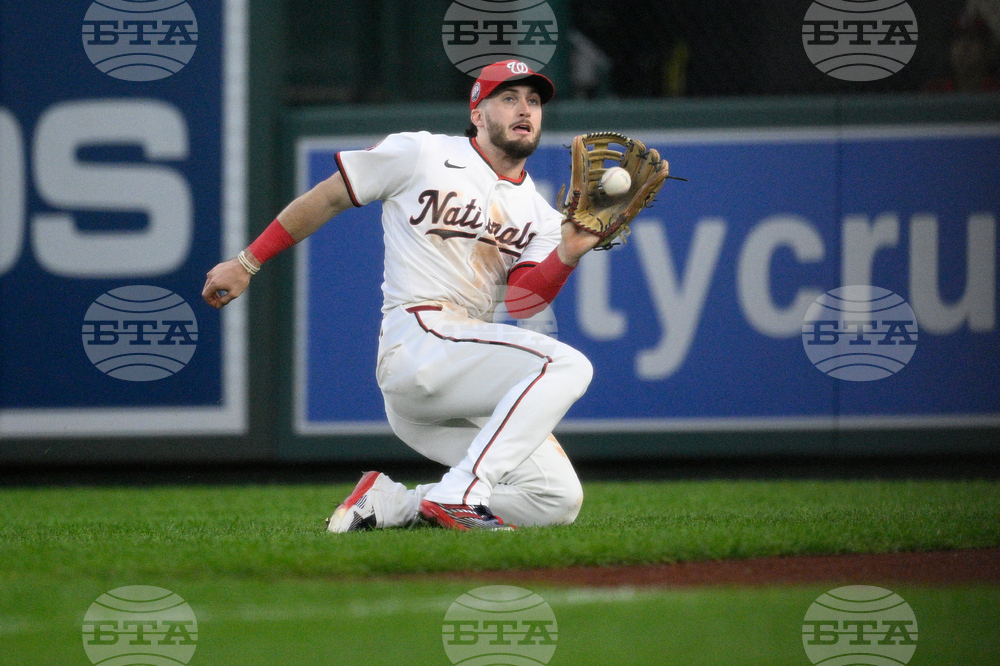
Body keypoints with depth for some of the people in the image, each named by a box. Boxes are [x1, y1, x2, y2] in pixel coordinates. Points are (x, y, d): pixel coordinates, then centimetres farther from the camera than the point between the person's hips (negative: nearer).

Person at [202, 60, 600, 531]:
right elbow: (328, 197, 11)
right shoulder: (420, 155, 5)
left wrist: (567, 256, -17)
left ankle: (389, 504, 1)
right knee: (567, 364, -27)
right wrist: (246, 264, 9)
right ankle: (458, 494, -32)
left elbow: (521, 303, 2)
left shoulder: (540, 216, 18)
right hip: (417, 341, -7)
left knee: (558, 501, -6)